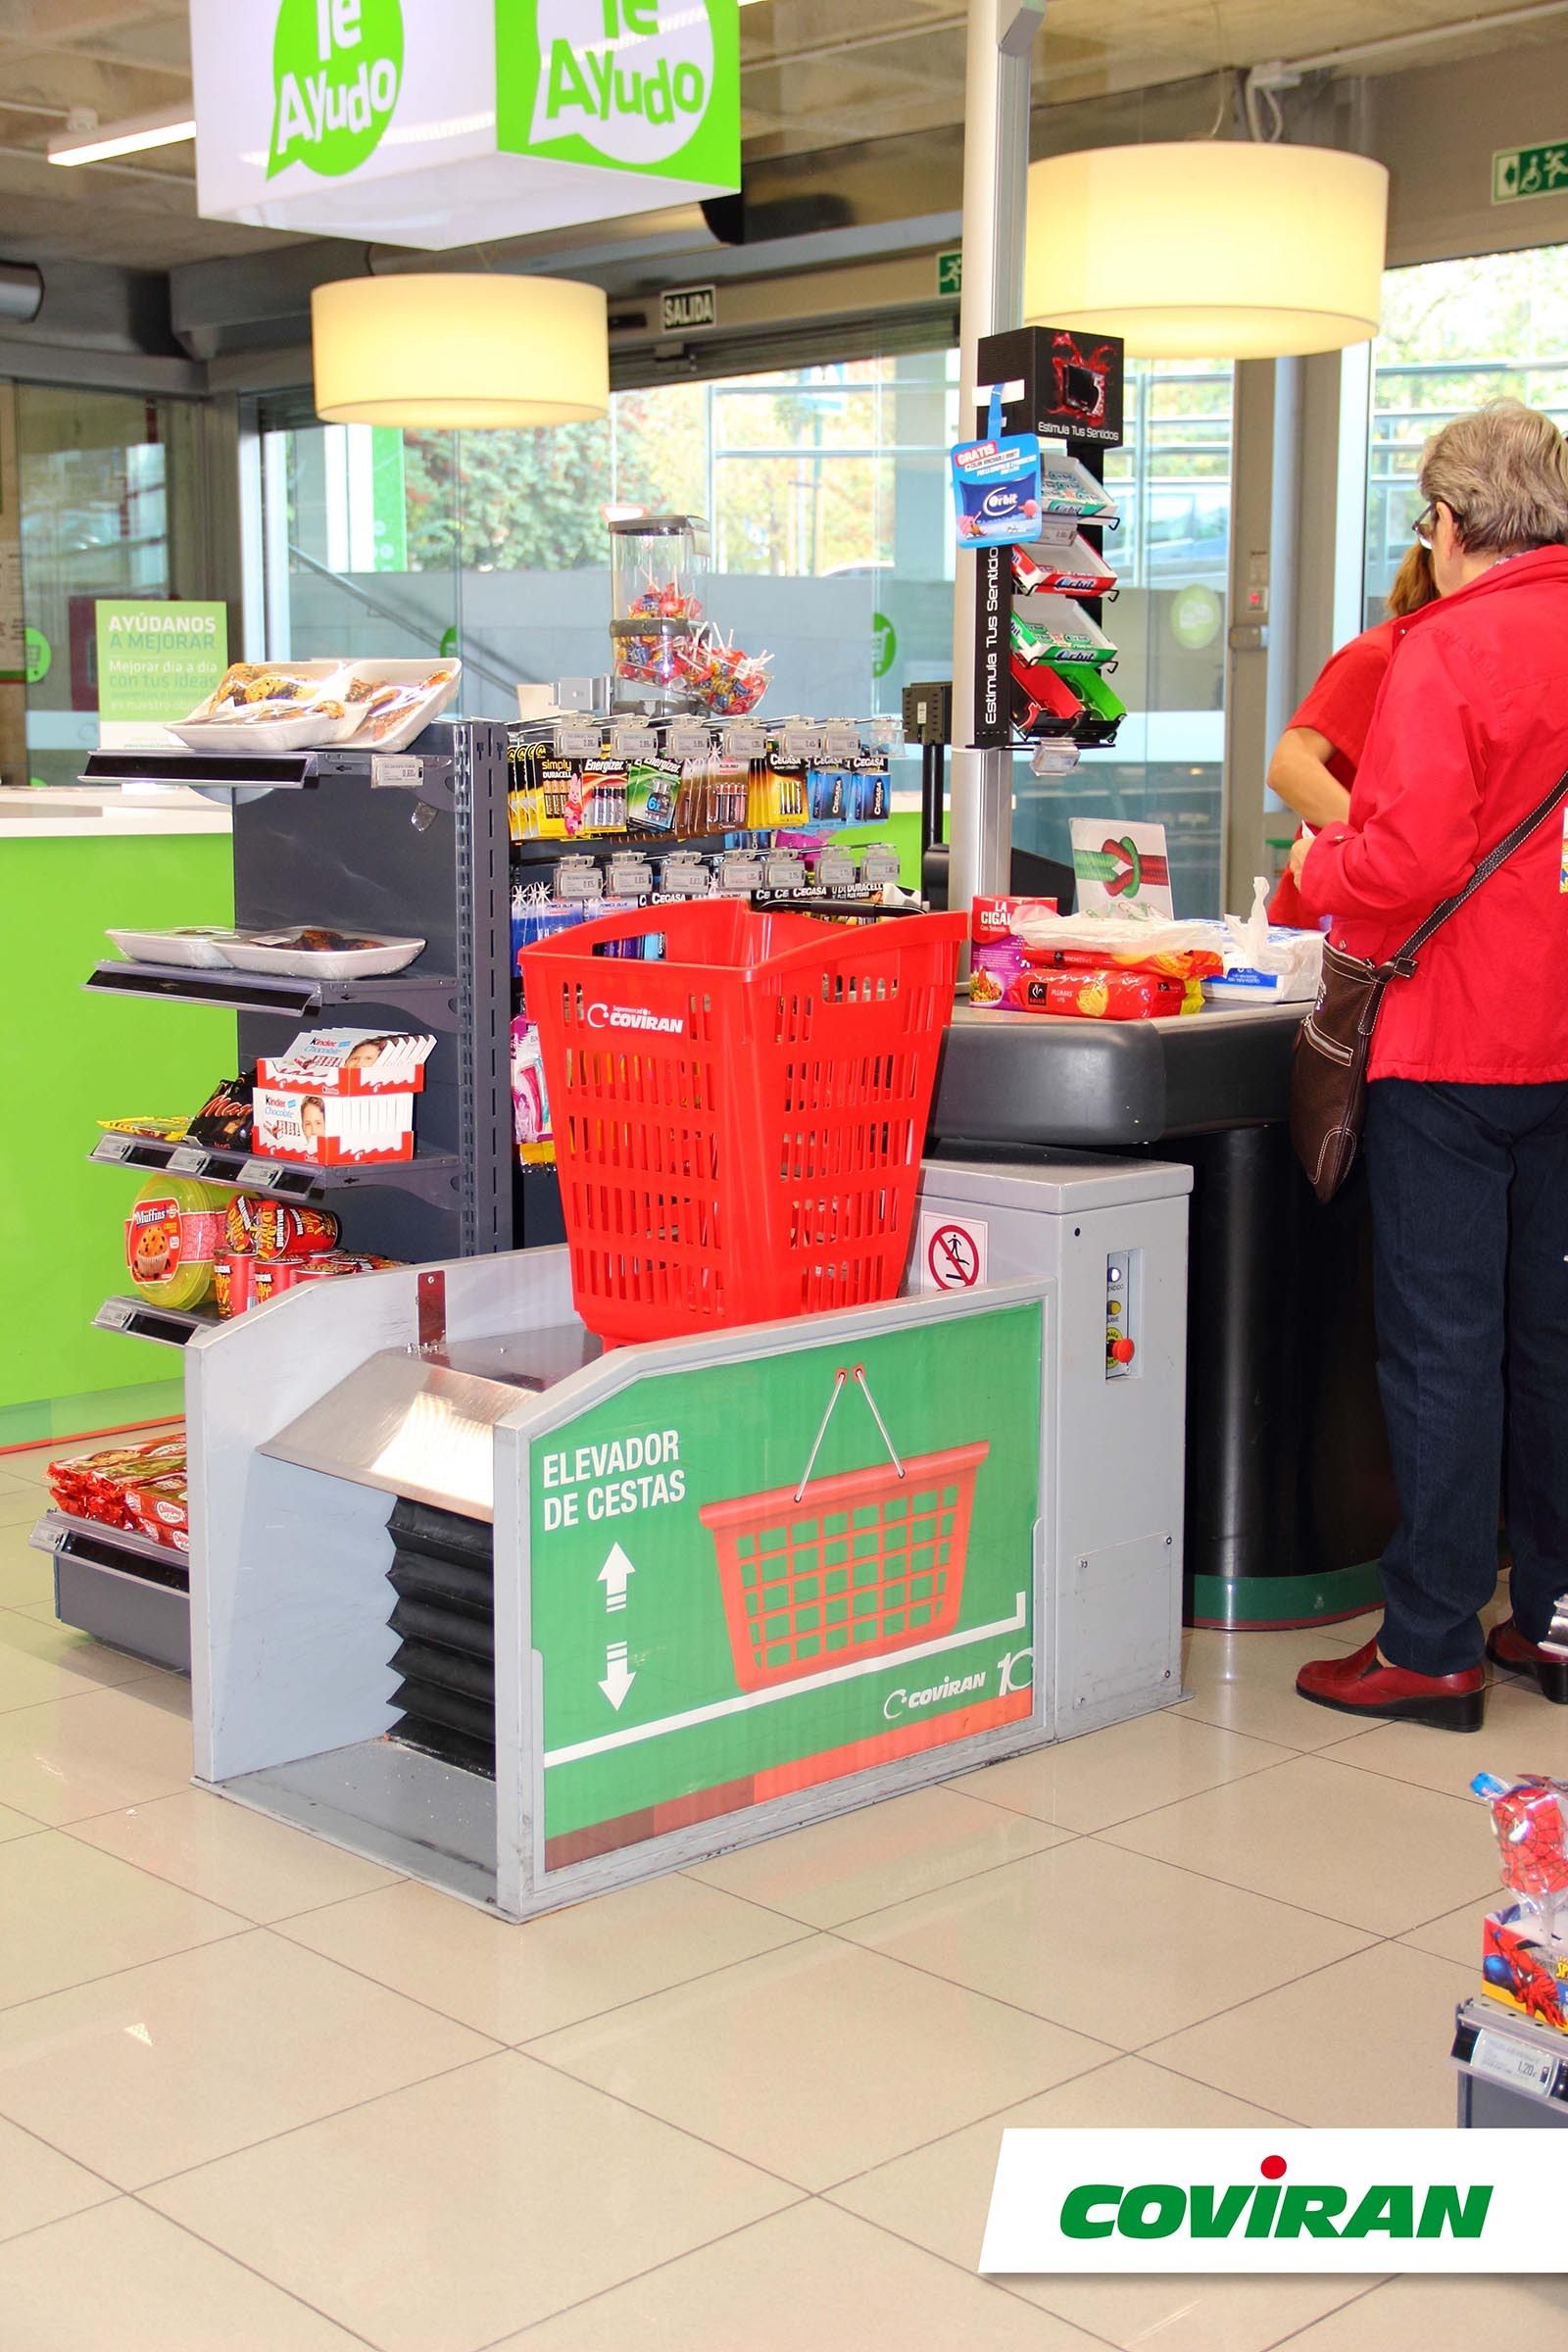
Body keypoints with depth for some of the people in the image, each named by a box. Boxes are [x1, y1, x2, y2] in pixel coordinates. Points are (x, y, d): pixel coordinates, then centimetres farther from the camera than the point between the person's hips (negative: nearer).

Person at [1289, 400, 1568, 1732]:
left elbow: (1408, 861, -21)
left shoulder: (1451, 649, -14)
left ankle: (1432, 1646, 7)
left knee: (1442, 1344, -1)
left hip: (1457, 1045, -7)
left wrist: (1317, 869, -2)